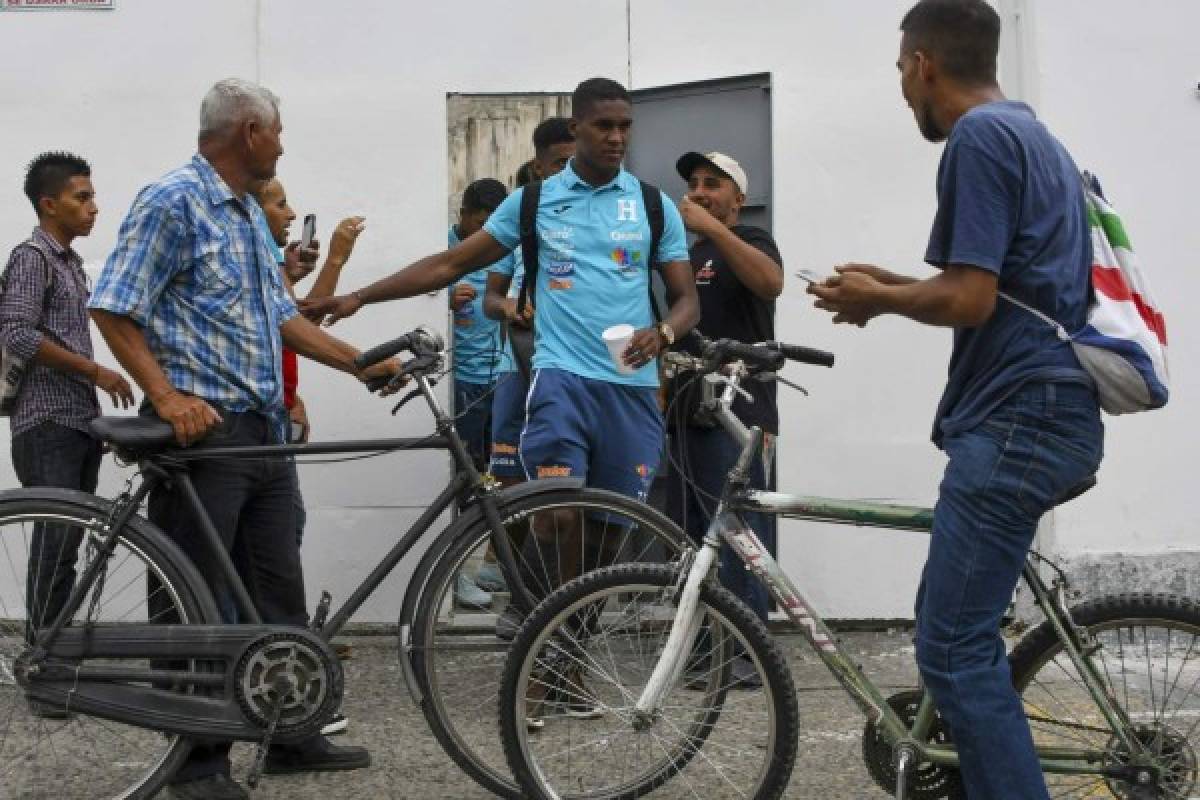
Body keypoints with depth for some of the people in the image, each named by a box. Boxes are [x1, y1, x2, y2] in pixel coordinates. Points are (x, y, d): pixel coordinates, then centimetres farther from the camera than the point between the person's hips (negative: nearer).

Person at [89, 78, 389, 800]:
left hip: (263, 431, 9)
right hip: (202, 429, -9)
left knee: (279, 592, 13)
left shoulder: (249, 216, 18)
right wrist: (167, 396, -23)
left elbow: (284, 316, 22)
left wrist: (364, 364, 14)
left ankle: (293, 734, 23)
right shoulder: (173, 203, -10)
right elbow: (113, 311, -14)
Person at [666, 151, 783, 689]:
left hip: (738, 415, -8)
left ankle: (748, 650, -8)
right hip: (687, 415, 8)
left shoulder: (748, 241, 0)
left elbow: (771, 281, -24)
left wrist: (711, 227, -27)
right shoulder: (685, 257, 23)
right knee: (688, 539, 9)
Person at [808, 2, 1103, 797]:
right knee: (960, 627, 17)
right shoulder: (1033, 134, 19)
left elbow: (970, 300, -18)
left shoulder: (978, 138, -11)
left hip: (1016, 416, -10)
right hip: (1050, 409, 10)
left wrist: (877, 298, -1)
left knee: (955, 646, -9)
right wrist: (896, 285, 21)